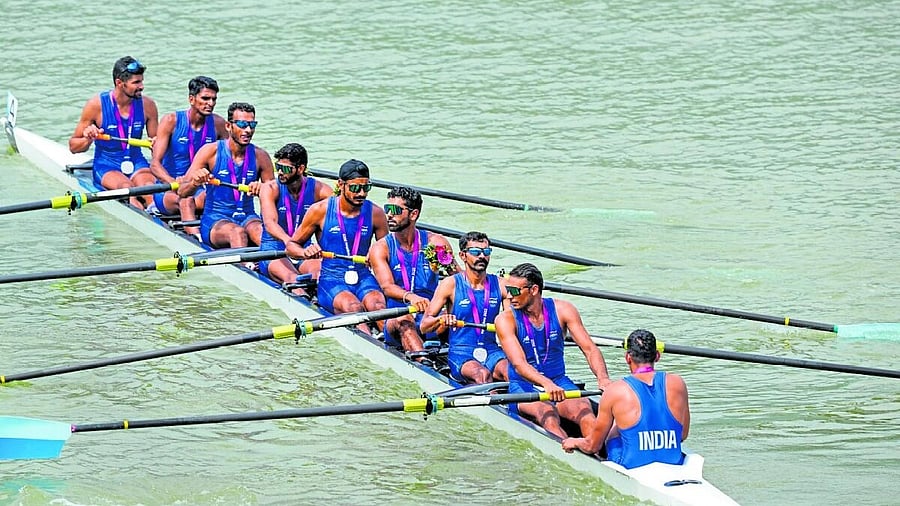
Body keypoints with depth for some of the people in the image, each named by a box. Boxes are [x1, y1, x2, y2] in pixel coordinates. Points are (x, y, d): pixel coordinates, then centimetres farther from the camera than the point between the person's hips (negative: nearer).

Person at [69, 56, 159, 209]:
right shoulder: (96, 104, -4)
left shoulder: (147, 105, 3)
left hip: (137, 164, 2)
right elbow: (73, 146, 5)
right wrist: (88, 139, -17)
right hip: (106, 167, -2)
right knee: (128, 189, -36)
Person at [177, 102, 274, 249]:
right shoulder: (211, 151, -2)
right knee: (237, 232, -36)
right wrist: (195, 183, -29)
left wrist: (262, 191, -16)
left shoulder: (260, 156, 5)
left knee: (262, 231, -33)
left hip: (248, 218, 2)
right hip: (214, 220, -2)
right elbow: (182, 192, -6)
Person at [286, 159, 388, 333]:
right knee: (353, 307, -36)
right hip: (331, 280, -2)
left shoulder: (375, 214, 5)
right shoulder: (320, 210, 0)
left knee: (377, 306, -34)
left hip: (363, 279, 2)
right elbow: (291, 245, 9)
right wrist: (305, 252, -15)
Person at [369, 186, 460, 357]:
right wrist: (410, 296, -37)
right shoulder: (381, 248, 2)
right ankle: (423, 362, -59)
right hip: (394, 322, -2)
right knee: (403, 320, -35)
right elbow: (387, 287, -15)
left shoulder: (435, 243, 6)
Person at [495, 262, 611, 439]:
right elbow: (519, 364, -21)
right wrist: (547, 384, -40)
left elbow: (589, 348, -5)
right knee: (548, 415, -35)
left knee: (584, 411, -29)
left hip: (559, 381, 2)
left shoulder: (562, 310, 0)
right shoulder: (506, 320, -8)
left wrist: (603, 378, -26)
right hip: (523, 386, -2)